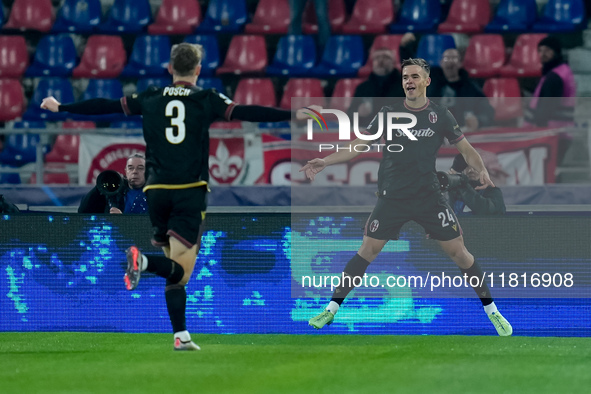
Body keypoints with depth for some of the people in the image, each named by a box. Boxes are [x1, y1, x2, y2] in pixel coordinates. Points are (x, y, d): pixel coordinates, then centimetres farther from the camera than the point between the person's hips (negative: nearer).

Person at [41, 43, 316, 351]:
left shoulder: (150, 99, 11)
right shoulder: (206, 100, 3)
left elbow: (105, 106, 14)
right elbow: (246, 113, -4)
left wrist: (60, 108, 24)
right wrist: (294, 115, -3)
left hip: (156, 191, 3)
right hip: (190, 192, -3)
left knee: (174, 264, 13)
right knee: (180, 272, -7)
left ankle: (181, 335, 6)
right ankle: (144, 261, -37)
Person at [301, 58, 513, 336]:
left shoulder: (440, 115, 0)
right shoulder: (389, 112, 1)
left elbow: (465, 148, 6)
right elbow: (358, 145, 4)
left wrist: (482, 170, -14)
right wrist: (324, 162, -5)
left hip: (429, 196, 0)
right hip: (392, 196, 1)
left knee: (458, 251, -4)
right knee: (367, 251, -3)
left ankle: (491, 311, 8)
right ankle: (332, 309, 6)